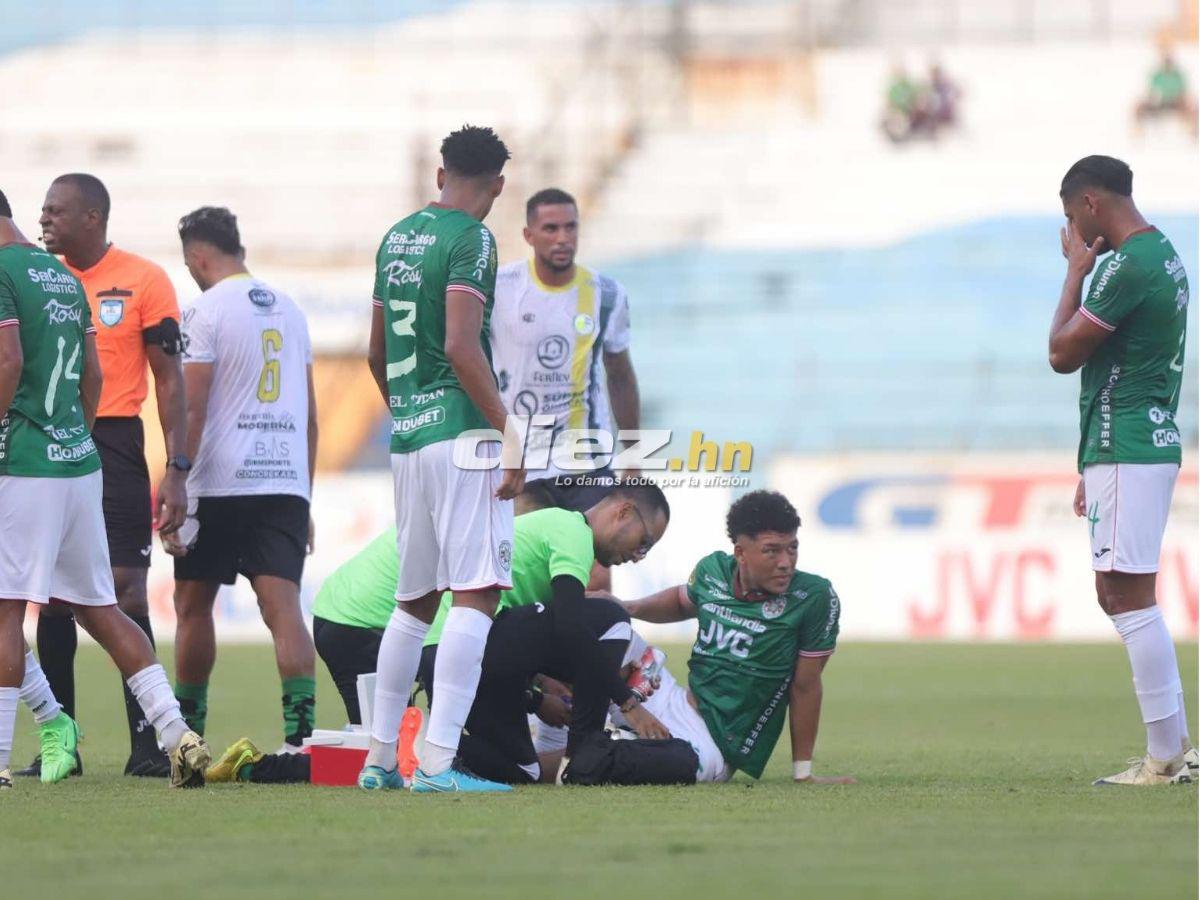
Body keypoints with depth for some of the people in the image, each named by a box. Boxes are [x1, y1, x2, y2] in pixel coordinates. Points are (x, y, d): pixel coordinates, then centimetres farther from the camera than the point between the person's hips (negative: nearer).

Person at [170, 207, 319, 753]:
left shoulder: (206, 311, -6)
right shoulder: (289, 310, 15)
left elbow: (191, 410, -12)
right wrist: (304, 497, 24)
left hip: (220, 484, -5)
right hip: (286, 482, 5)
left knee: (193, 605, 11)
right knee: (282, 605, -5)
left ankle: (185, 733, 20)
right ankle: (301, 732, -20)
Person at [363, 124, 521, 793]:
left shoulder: (397, 238, 16)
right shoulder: (470, 240, -9)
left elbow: (377, 354, 23)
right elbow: (460, 347, -19)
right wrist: (509, 434, -17)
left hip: (407, 437, 9)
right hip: (461, 432, -9)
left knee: (415, 600, 16)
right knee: (477, 594, -10)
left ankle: (381, 757, 18)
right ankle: (439, 762, -17)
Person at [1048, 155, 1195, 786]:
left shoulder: (1128, 267, -16)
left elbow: (1063, 354, -11)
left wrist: (1076, 271, 0)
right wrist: (1095, 465, 25)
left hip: (1126, 452, -10)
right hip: (1143, 445, 10)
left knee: (1130, 598, -9)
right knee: (1118, 596, 14)